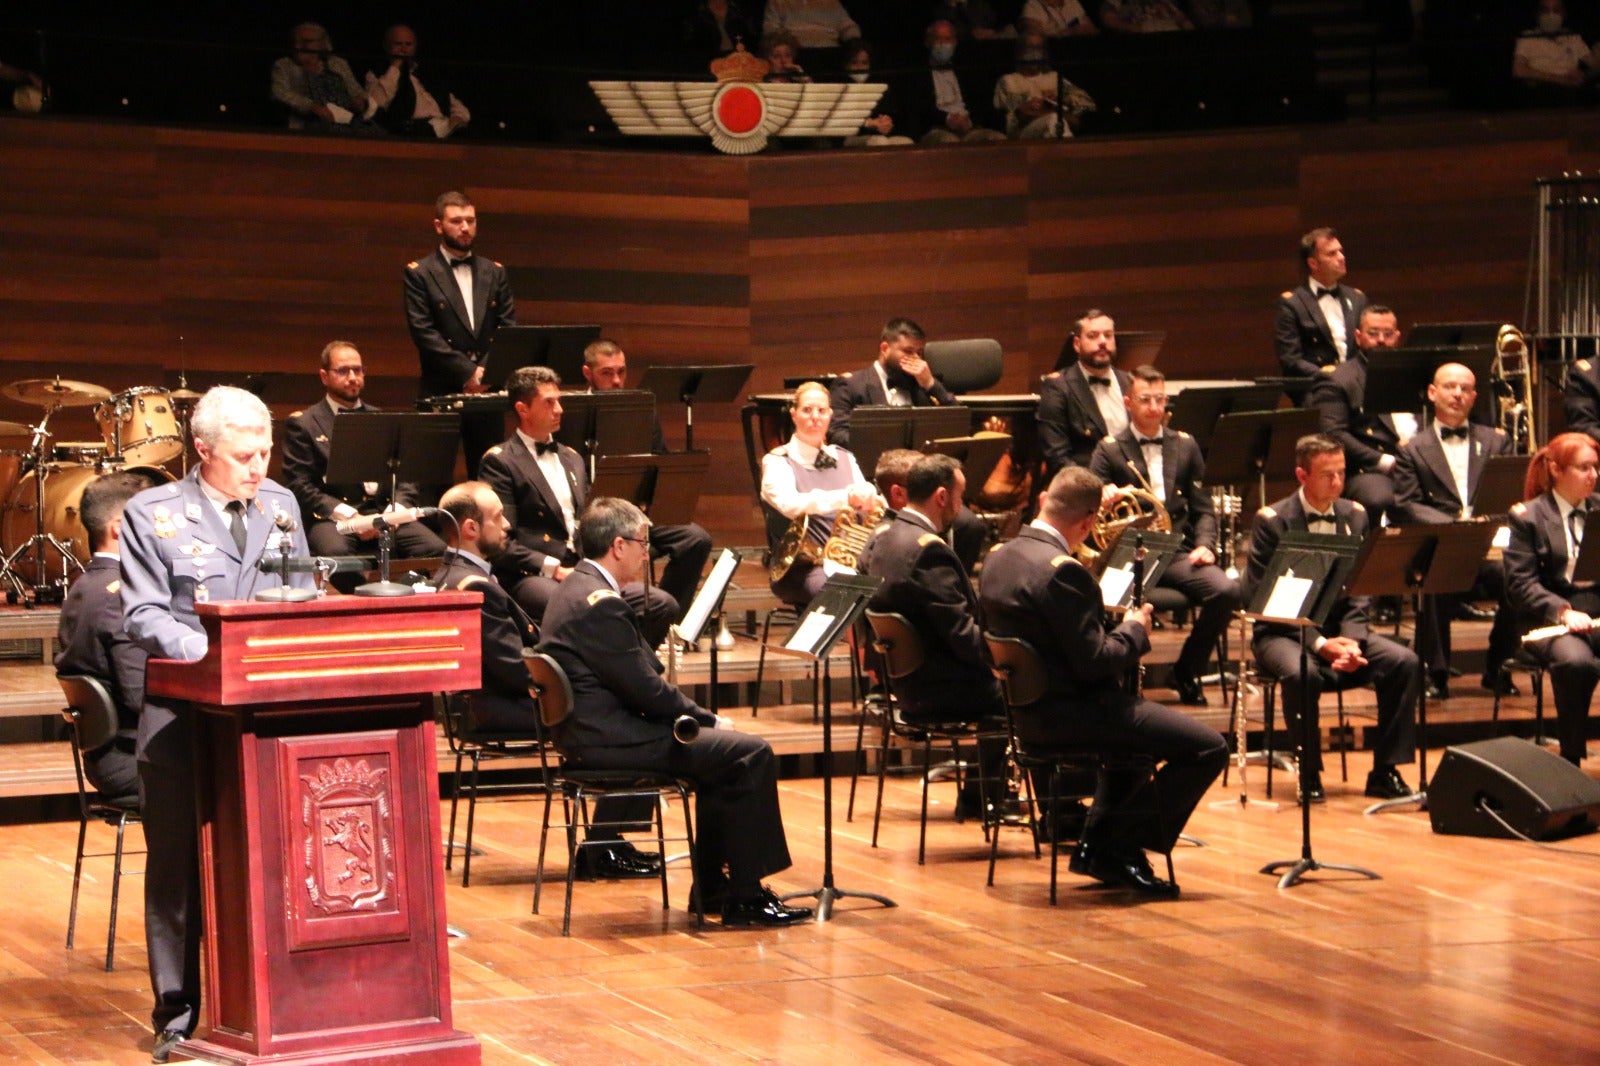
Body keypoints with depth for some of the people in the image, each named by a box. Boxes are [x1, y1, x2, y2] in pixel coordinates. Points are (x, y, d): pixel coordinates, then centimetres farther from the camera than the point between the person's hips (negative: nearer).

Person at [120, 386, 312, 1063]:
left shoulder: (280, 506, 12)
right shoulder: (152, 515, -2)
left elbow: (302, 596, 15)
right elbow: (144, 616, -7)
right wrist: (209, 650, -22)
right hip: (183, 715, -3)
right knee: (178, 869, 4)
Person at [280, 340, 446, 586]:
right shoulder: (302, 424, 10)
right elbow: (300, 486, -1)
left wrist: (394, 509, -5)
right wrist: (347, 515, -13)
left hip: (384, 511, 3)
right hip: (332, 518, -3)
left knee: (435, 548, -26)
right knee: (335, 552, -39)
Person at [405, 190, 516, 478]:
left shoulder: (494, 273, 15)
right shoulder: (419, 274, 3)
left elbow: (508, 328, 7)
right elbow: (423, 332, -6)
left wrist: (487, 373, -9)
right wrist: (468, 372, -13)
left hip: (487, 390, 3)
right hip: (440, 390, -3)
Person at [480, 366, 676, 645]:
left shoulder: (571, 459, 25)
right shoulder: (499, 462, 1)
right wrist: (554, 569, -16)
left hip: (585, 571, 7)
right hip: (532, 577, -7)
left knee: (663, 605, -16)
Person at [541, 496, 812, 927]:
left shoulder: (577, 589, 15)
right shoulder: (601, 604, -19)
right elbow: (645, 690, -19)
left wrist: (702, 717, 8)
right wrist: (708, 718, -4)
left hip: (595, 729, 11)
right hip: (609, 738, -11)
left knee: (724, 749, 20)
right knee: (752, 754, -11)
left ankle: (712, 888, 19)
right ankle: (745, 896, -6)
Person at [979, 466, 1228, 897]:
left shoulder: (998, 558, 7)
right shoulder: (1062, 571, -23)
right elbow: (1094, 662, -23)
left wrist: (1127, 635, 12)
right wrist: (1134, 630, -5)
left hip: (1026, 712, 10)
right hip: (1069, 715, -10)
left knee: (1136, 715, 36)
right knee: (1209, 748, -8)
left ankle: (1095, 843, 29)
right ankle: (1121, 849, -1)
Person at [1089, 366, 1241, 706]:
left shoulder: (1185, 446, 17)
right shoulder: (1109, 450, 8)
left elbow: (1203, 508, 17)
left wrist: (1204, 545, -3)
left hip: (1178, 553, 3)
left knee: (1227, 590, -25)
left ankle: (1187, 671, -1)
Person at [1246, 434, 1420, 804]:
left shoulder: (1354, 516, 8)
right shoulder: (1272, 522, -7)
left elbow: (1361, 590, 5)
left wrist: (1352, 639, -15)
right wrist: (1318, 644, -23)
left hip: (1341, 629, 5)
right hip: (1284, 633, -5)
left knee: (1405, 662, -19)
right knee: (1302, 674, -37)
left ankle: (1385, 771, -11)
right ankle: (1309, 775, -19)